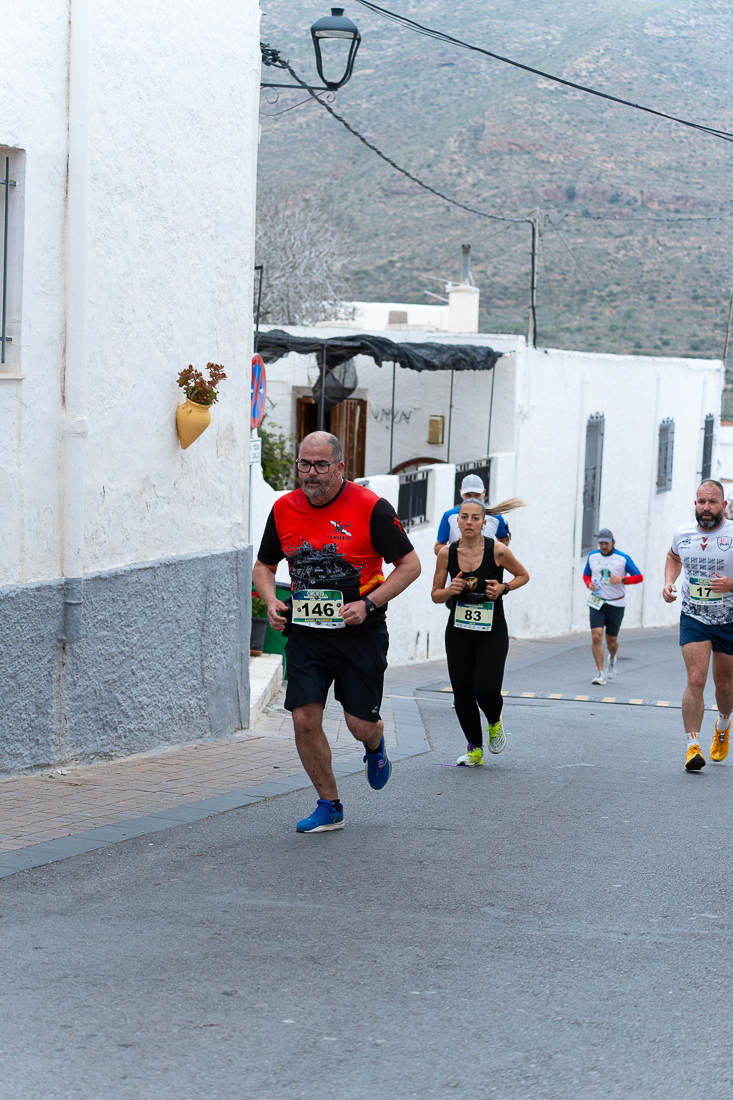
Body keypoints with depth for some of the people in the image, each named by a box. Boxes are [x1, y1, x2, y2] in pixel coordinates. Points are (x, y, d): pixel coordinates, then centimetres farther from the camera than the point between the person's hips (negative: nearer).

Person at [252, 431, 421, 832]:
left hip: (361, 634, -3)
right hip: (305, 632, 3)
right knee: (304, 719, -6)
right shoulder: (284, 509, 1)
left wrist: (368, 603, -17)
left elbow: (410, 565, -6)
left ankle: (375, 746, 39)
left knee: (360, 725, 0)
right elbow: (263, 566, 16)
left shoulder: (371, 508, -11)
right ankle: (329, 806, 11)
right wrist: (271, 602, -5)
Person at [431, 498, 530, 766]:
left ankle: (495, 723, 22)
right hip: (458, 632, 2)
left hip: (492, 632, -2)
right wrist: (450, 590, -16)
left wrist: (503, 588, -12)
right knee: (462, 692, 1)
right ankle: (474, 749, 21)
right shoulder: (447, 553, -3)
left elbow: (523, 575, 7)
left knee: (486, 690, -14)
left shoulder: (497, 551, -10)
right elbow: (435, 595, 5)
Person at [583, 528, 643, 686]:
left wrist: (622, 579, -19)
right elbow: (586, 574, 21)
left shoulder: (623, 558, -5)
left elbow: (639, 577, -2)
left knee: (611, 640, 6)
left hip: (616, 604, -2)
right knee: (596, 636, -14)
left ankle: (612, 658, 42)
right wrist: (589, 583, -2)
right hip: (596, 602, 2)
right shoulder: (592, 556, 5)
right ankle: (600, 673, -8)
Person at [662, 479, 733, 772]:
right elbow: (673, 557, 22)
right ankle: (692, 745, -15)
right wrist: (668, 582, 5)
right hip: (693, 618, 1)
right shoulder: (683, 533, -1)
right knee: (695, 679, -15)